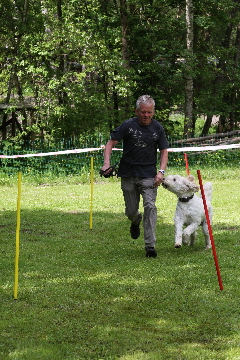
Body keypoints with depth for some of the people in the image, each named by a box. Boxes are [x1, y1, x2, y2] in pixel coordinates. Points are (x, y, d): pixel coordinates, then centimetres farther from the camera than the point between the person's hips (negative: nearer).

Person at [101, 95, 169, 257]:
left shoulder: (157, 128, 2)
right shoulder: (128, 125, -5)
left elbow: (164, 151, 7)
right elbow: (111, 143, -4)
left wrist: (161, 171, -9)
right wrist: (107, 162, -21)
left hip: (148, 175, 0)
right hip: (128, 174, 0)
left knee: (150, 206, -15)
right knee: (131, 211, 6)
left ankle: (150, 246, -13)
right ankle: (136, 221, 46)